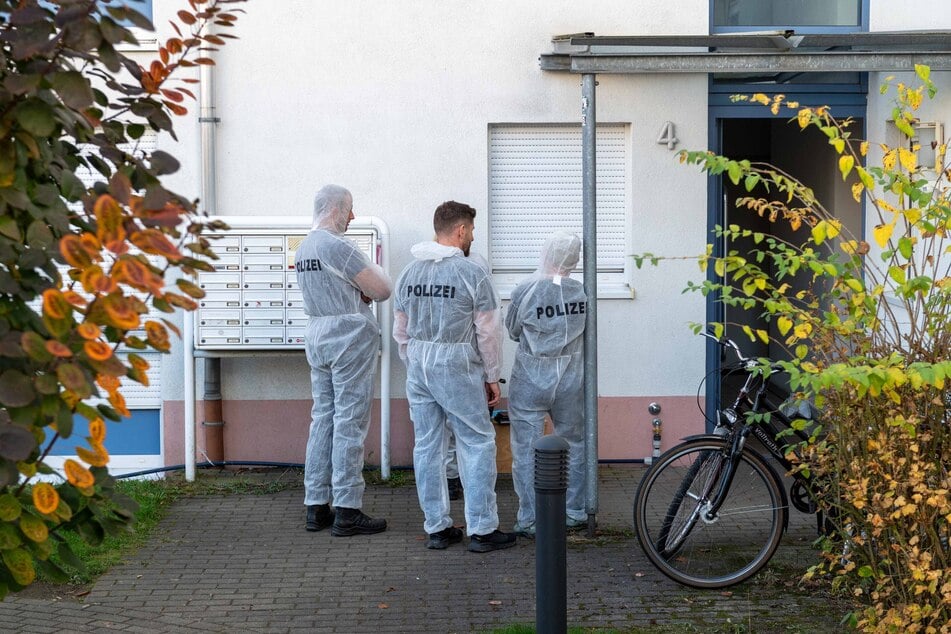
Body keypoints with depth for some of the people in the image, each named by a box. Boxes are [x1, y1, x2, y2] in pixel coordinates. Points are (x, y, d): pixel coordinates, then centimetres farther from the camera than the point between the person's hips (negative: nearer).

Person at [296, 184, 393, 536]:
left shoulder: (304, 247, 14)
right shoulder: (337, 246, -16)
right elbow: (382, 290, -14)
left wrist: (361, 291, 1)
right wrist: (375, 273, 8)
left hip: (317, 336, 9)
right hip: (349, 336, -9)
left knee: (323, 418, 11)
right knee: (350, 423, -5)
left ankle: (317, 507, 13)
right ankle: (347, 511, -4)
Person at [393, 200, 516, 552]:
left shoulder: (410, 272, 9)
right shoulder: (472, 273, -10)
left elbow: (401, 330, 14)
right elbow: (488, 332, -8)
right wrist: (492, 377, 1)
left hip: (418, 368, 6)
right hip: (457, 368, -6)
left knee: (427, 446, 9)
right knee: (477, 444, 1)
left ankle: (437, 528, 15)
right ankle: (482, 529, 2)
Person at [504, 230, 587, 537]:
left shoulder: (525, 290, -15)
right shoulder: (582, 292, -8)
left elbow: (513, 330, -1)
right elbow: (584, 330, 5)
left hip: (530, 380, -3)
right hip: (571, 380, 3)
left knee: (526, 449, 5)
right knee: (574, 443, 18)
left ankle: (530, 520, 7)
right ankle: (575, 512, 27)